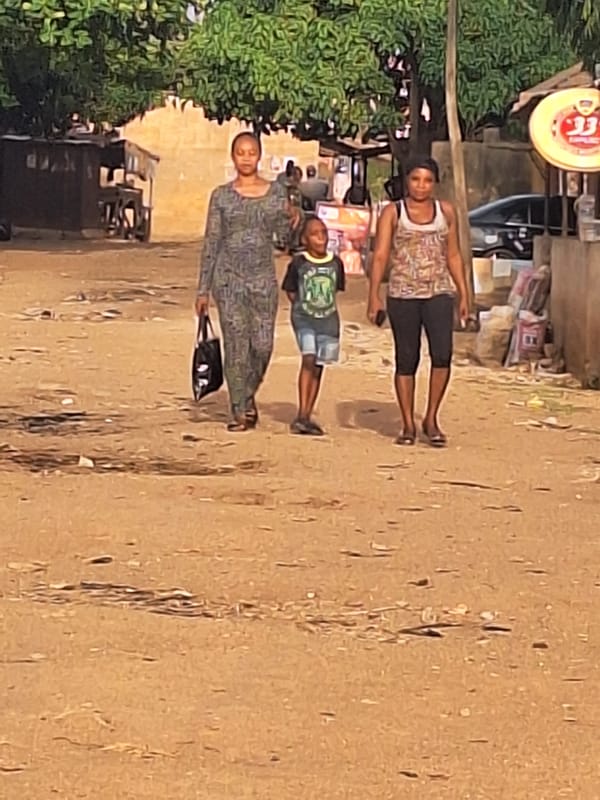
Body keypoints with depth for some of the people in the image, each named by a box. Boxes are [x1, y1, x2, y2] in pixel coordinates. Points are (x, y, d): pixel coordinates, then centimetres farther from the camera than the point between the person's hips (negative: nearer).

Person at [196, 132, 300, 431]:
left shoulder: (276, 192, 5)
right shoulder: (222, 196, 2)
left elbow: (283, 234, 7)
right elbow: (211, 242, 4)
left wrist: (292, 220, -17)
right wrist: (203, 289, 3)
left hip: (263, 277, 1)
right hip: (229, 277, -1)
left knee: (262, 345, -2)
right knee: (235, 346, -2)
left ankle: (249, 396, 24)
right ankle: (239, 411, 7)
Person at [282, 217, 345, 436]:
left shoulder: (335, 264, 3)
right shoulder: (298, 264, -5)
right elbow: (290, 291, 5)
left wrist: (325, 306, 7)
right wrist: (301, 306, -4)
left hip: (328, 320, 4)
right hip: (304, 319, -4)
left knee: (318, 368, 6)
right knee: (308, 360, -19)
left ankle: (307, 416, 13)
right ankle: (301, 414, -21)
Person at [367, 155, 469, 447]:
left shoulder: (446, 211, 11)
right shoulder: (392, 213, 4)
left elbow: (453, 255, 16)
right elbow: (380, 256, 0)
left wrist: (463, 294, 11)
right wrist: (374, 295, -9)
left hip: (439, 292, 1)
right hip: (403, 294, -1)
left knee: (442, 354, -15)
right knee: (406, 361, 2)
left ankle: (431, 419, -1)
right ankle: (408, 425, 11)